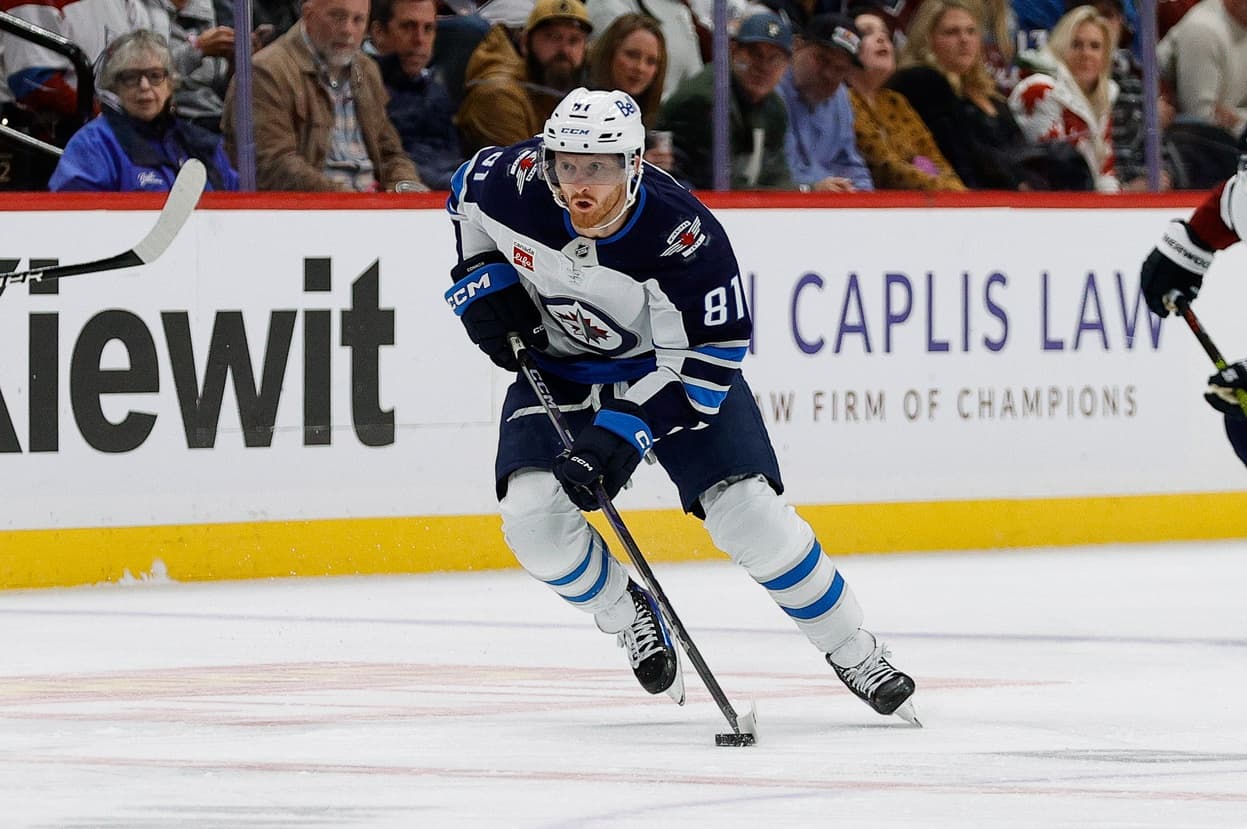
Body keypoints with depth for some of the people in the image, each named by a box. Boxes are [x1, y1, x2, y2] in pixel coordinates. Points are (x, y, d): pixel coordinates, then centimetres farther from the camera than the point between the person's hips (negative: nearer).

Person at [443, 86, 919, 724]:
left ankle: (854, 654, 4)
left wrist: (625, 432, -35)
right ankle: (629, 618, 11)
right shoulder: (515, 182, -23)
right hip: (556, 365, 3)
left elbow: (705, 360, -27)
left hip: (673, 364, -3)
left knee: (748, 514, -15)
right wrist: (481, 279, -9)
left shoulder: (684, 236, -33)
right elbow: (467, 196, 3)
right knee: (534, 515, -18)